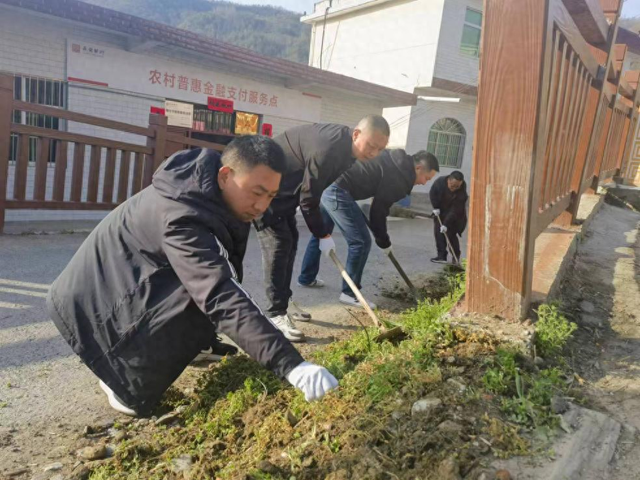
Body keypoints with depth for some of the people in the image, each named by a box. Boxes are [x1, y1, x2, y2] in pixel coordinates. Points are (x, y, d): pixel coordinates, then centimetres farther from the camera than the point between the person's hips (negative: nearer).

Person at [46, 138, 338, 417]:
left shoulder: (213, 190, -8)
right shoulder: (182, 217, -36)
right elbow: (221, 296, -45)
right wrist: (290, 364, -49)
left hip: (140, 275, 9)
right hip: (102, 292, -9)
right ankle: (124, 384, -5)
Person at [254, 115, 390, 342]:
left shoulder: (344, 144, 1)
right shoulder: (328, 149, -30)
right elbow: (309, 199, -23)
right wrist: (323, 235, -12)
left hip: (284, 188, 10)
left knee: (289, 241, 10)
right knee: (278, 243, -14)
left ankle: (283, 303, 20)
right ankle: (276, 314, -10)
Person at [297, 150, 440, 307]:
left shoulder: (395, 162, 19)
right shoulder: (399, 177, -8)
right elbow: (379, 210, -4)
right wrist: (384, 242, 10)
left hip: (324, 183, 10)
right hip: (336, 190, -10)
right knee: (361, 241, -3)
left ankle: (306, 278, 39)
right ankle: (349, 293, 7)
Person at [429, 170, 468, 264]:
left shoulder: (462, 192, -30)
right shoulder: (440, 182, -22)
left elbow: (455, 210, -31)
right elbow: (432, 193, -5)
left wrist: (446, 224, -35)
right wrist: (435, 207, -12)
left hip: (455, 217, -4)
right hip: (441, 212, 4)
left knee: (451, 234, -9)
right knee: (438, 233, -3)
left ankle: (456, 257, 7)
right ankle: (441, 256, 1)